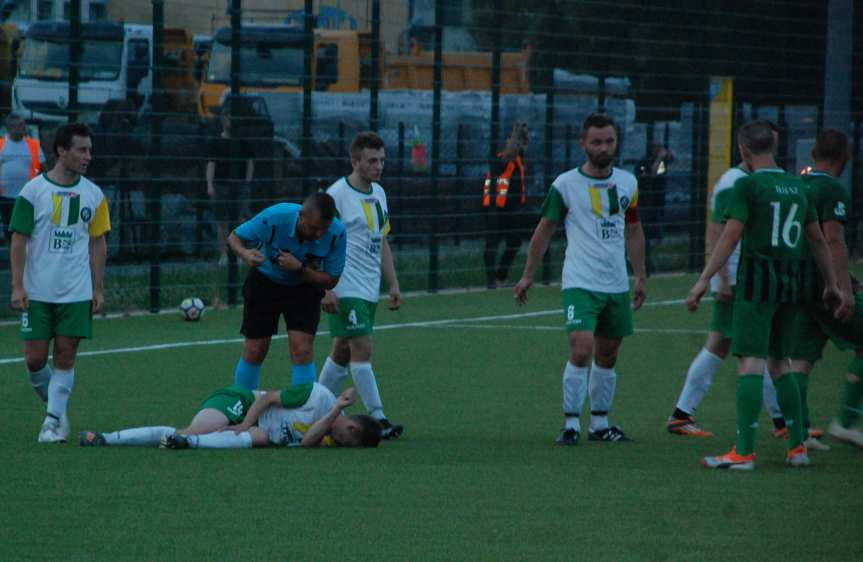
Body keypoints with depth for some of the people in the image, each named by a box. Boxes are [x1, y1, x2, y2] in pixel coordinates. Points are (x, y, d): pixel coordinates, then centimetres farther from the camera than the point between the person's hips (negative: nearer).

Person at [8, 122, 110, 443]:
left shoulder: (93, 194, 5)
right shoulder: (33, 191, -4)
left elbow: (98, 244, 10)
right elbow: (19, 240, -3)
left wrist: (98, 290, 5)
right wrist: (18, 287, -9)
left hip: (77, 293, 2)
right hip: (37, 292, -2)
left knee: (65, 358, -1)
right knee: (35, 359, -1)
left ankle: (54, 421, 6)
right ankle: (56, 408, 21)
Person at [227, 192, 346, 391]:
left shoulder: (337, 233, -26)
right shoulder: (273, 219, -31)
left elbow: (330, 280, -16)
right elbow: (235, 237, -15)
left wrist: (300, 268, -33)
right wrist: (245, 254, -38)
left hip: (305, 286, 1)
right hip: (265, 282, -1)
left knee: (302, 350, -14)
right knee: (254, 352, 0)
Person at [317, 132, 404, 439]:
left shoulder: (378, 194, 13)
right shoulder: (336, 195, -12)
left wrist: (393, 284, 16)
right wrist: (326, 289, -18)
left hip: (369, 289, 8)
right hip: (346, 288, -8)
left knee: (343, 351, 12)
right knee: (362, 349, -11)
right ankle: (378, 419, -12)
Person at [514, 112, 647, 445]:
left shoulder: (627, 183, 8)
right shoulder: (566, 185, -5)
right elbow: (545, 230, 3)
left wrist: (641, 277, 17)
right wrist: (528, 275, 4)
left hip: (616, 284, 5)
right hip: (580, 283, -5)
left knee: (607, 356, 11)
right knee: (581, 350, -18)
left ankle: (600, 424, 22)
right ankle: (570, 424, -9)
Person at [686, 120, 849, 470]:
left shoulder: (747, 185, -6)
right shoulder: (797, 186, 13)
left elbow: (731, 236, -13)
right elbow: (817, 239, 19)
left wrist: (704, 280, -12)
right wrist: (832, 286, 27)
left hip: (757, 281, -6)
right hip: (791, 283, 6)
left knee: (750, 363, -10)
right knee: (780, 362, 17)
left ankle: (744, 452, -17)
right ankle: (797, 447, 17)